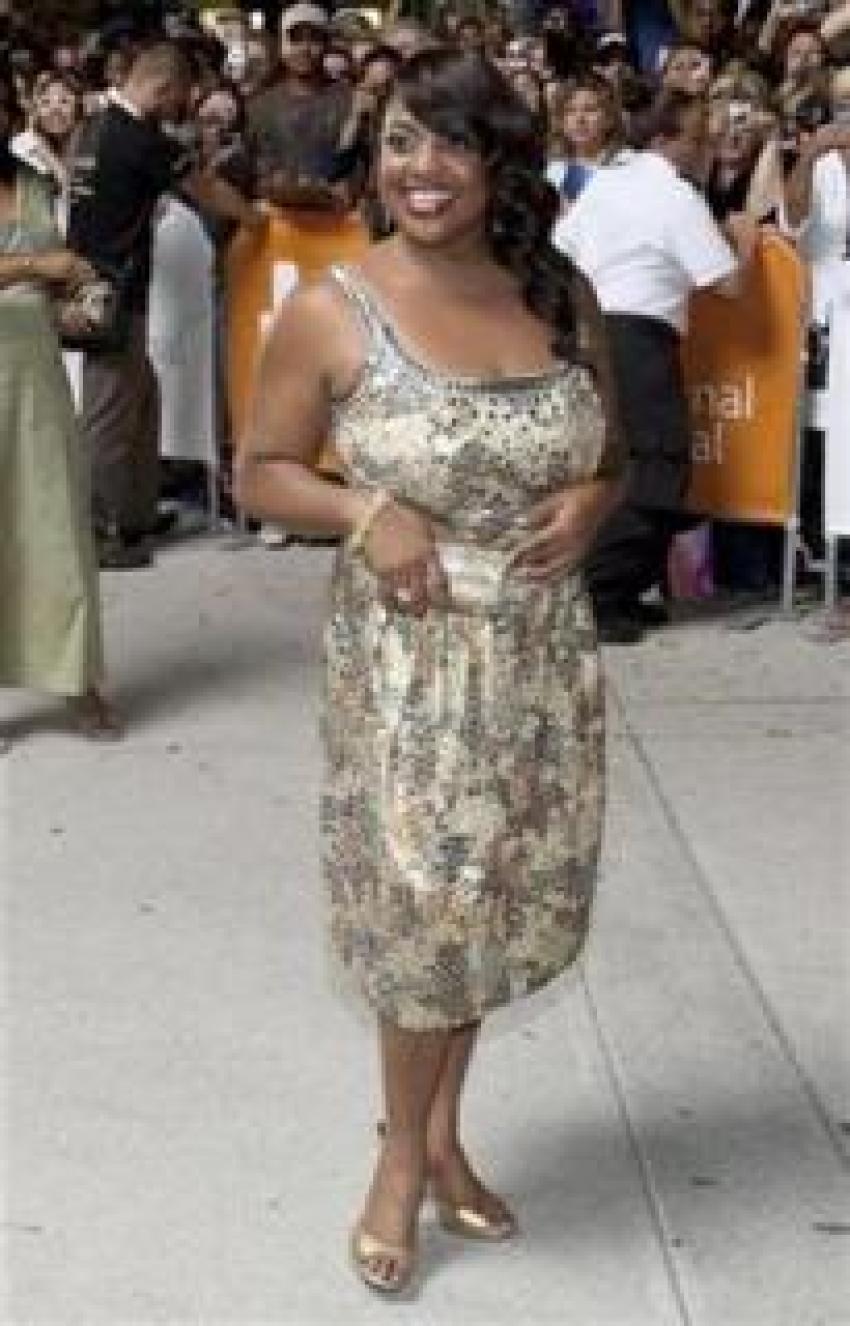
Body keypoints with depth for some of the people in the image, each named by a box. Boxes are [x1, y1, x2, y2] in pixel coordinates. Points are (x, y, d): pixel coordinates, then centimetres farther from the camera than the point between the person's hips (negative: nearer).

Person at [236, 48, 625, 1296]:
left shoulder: (565, 297, 0)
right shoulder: (331, 313, -10)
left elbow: (611, 457, 13)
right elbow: (261, 472, -1)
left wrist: (589, 505, -9)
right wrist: (363, 511, -19)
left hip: (540, 654, 4)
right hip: (405, 658, -4)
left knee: (496, 899, 14)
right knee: (423, 902, 4)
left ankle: (438, 1127, 36)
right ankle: (406, 1155, 27)